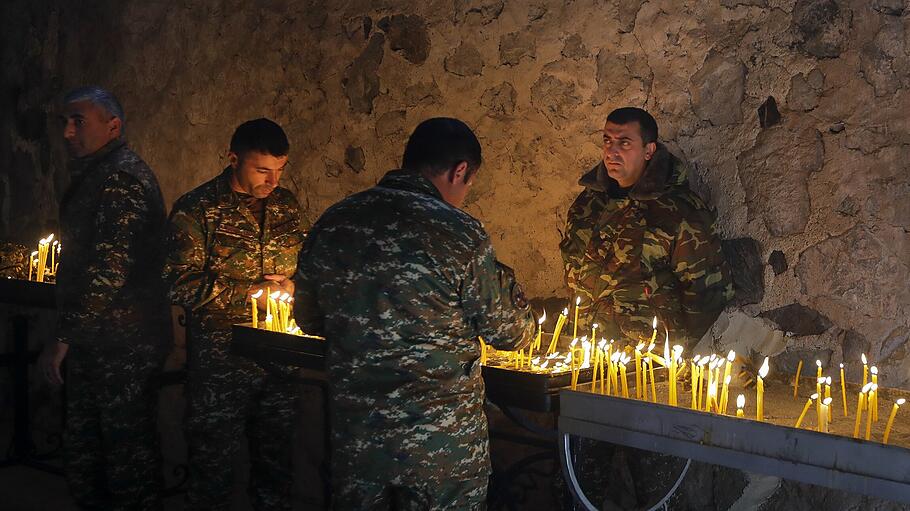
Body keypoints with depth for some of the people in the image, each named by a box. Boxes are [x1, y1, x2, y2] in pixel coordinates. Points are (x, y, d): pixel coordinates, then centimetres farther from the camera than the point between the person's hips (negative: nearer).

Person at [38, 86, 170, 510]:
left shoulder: (122, 177, -16)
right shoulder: (94, 174, 17)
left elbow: (109, 270, -23)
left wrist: (64, 337, -19)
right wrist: (69, 335, 21)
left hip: (122, 346, -10)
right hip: (95, 342, 10)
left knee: (128, 450, 0)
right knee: (82, 455, 16)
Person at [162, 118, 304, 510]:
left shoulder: (286, 205, 9)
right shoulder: (197, 210, -7)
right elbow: (181, 285, -14)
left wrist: (292, 284, 0)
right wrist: (250, 292, -17)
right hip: (220, 361, -4)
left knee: (275, 461, 14)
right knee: (213, 466, 5)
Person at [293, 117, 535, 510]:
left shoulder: (330, 224, -1)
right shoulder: (460, 234, -17)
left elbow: (309, 319, 13)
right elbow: (510, 333, -6)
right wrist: (504, 281, 14)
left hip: (354, 437, 5)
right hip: (443, 446, -4)